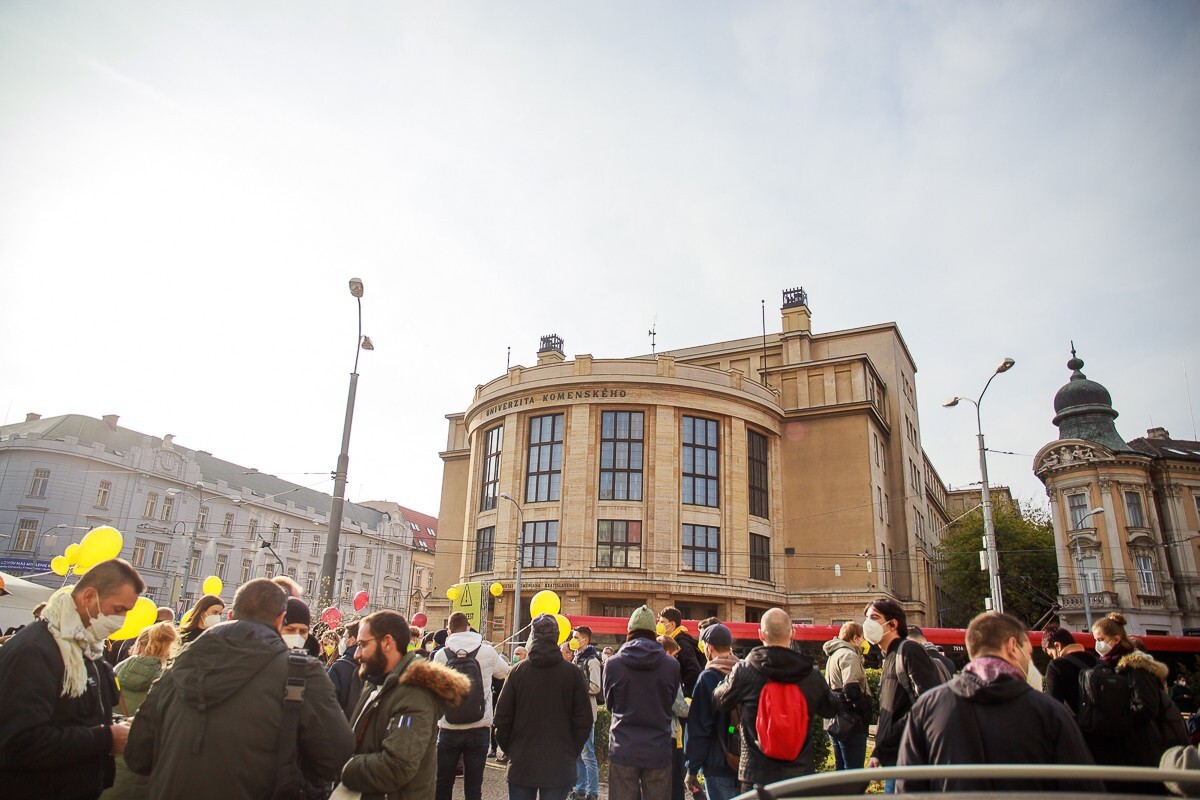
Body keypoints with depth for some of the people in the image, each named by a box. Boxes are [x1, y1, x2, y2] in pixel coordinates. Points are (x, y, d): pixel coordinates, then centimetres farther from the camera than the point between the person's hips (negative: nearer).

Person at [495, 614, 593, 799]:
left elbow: (502, 719, -1)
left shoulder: (517, 671, -6)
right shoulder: (573, 673, -7)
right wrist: (572, 753, 9)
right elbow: (583, 721, -3)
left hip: (521, 765, 1)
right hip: (559, 767, 0)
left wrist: (510, 750, 12)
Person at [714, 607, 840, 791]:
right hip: (801, 773, 2)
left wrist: (728, 677, 21)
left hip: (756, 775, -2)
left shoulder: (743, 670, -13)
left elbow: (720, 700, 3)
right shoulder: (812, 673, -7)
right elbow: (832, 708, 10)